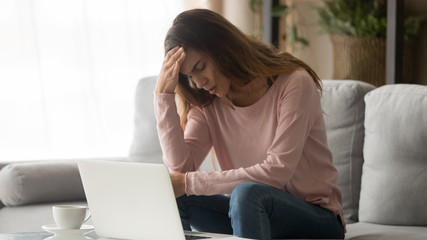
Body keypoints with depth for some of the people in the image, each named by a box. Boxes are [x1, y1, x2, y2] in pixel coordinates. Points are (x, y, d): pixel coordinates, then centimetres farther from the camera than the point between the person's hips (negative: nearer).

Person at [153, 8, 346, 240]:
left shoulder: (294, 82, -14)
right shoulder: (208, 103, 3)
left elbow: (277, 172, -23)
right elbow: (181, 168, -10)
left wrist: (189, 183, -23)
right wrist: (163, 96, -15)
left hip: (316, 218, -5)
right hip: (255, 215, 5)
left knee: (247, 193, -36)